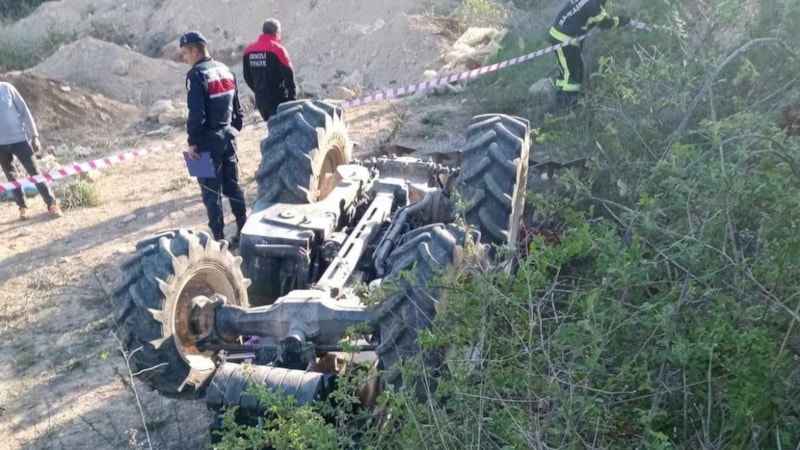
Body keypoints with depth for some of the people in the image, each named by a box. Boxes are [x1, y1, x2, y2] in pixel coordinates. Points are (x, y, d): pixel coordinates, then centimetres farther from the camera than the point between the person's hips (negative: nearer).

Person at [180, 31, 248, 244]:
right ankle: (244, 231, 18)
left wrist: (192, 142, -14)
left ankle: (219, 237, 3)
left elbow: (196, 113, -20)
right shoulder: (226, 70, 10)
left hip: (209, 139, -7)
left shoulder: (196, 75, -14)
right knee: (233, 186, 14)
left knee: (211, 190, 0)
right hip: (228, 136, 8)